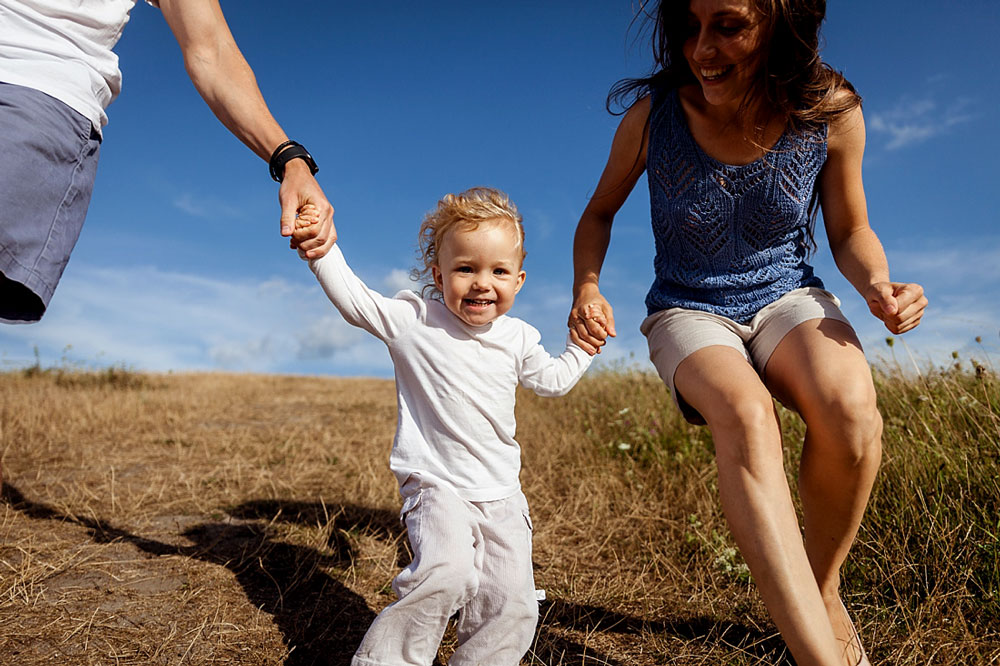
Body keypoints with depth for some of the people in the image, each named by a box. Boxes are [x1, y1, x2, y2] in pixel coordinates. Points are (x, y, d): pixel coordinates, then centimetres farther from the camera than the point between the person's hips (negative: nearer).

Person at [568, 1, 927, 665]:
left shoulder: (832, 111, -10)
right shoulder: (652, 114, -13)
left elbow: (851, 232, 4)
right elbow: (600, 213, 3)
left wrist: (877, 284, -18)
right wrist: (587, 289, -16)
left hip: (787, 297, 1)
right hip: (688, 312, -1)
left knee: (850, 404, -33)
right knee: (745, 414, -36)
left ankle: (823, 585, -4)